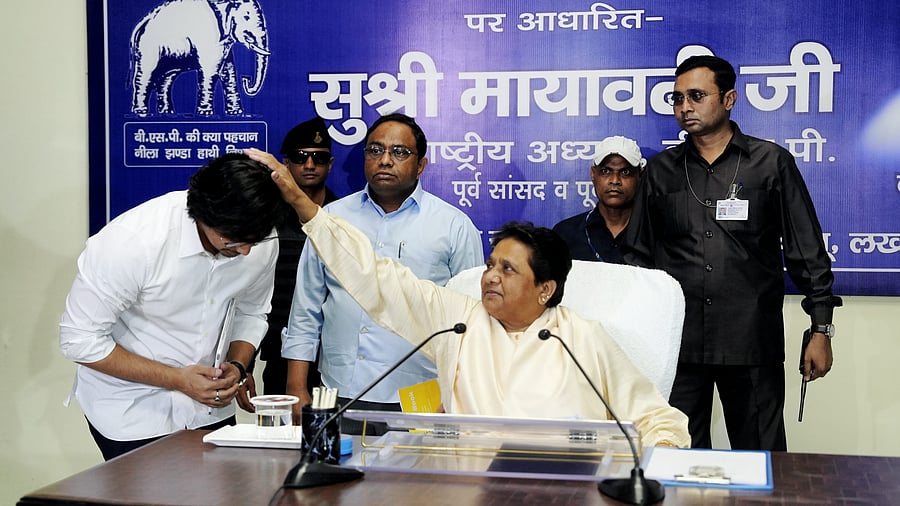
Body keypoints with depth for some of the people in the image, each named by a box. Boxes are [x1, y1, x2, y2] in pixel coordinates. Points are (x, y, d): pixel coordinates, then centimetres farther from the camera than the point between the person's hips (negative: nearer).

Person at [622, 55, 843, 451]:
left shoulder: (771, 162, 4)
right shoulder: (660, 170, 10)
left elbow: (807, 253, 4)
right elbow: (638, 255, 14)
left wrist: (821, 329, 0)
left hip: (753, 344, -2)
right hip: (677, 344, 2)